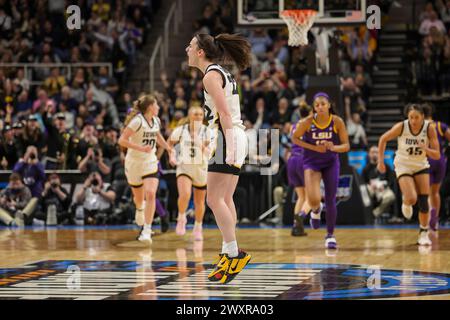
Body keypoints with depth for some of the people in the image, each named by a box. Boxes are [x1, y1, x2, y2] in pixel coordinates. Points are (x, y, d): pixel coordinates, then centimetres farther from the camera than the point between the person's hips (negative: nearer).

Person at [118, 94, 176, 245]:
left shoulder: (156, 121, 3)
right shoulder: (137, 121, -18)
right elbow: (122, 140, -21)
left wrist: (170, 149, 23)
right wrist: (140, 148, -28)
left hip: (150, 163, 4)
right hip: (134, 163, -4)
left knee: (151, 194, -18)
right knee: (139, 196, 13)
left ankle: (147, 231, -19)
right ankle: (139, 209, 53)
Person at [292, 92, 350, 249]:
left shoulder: (337, 122, -13)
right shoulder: (307, 122, -16)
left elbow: (346, 146, -9)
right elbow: (295, 138, -1)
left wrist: (333, 147, -30)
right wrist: (314, 147, -14)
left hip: (331, 163, 1)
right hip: (312, 162, -1)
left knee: (330, 200, 1)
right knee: (313, 200, -18)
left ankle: (330, 235, 18)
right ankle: (316, 210, 21)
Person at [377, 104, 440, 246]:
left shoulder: (429, 128, -19)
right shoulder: (401, 127, -22)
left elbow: (437, 155, -17)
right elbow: (383, 139, -5)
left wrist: (425, 149, -36)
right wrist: (380, 161, -5)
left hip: (421, 166, 2)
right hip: (403, 166, -2)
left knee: (423, 201, -7)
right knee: (412, 199, -20)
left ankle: (424, 233, 10)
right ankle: (406, 204, 17)